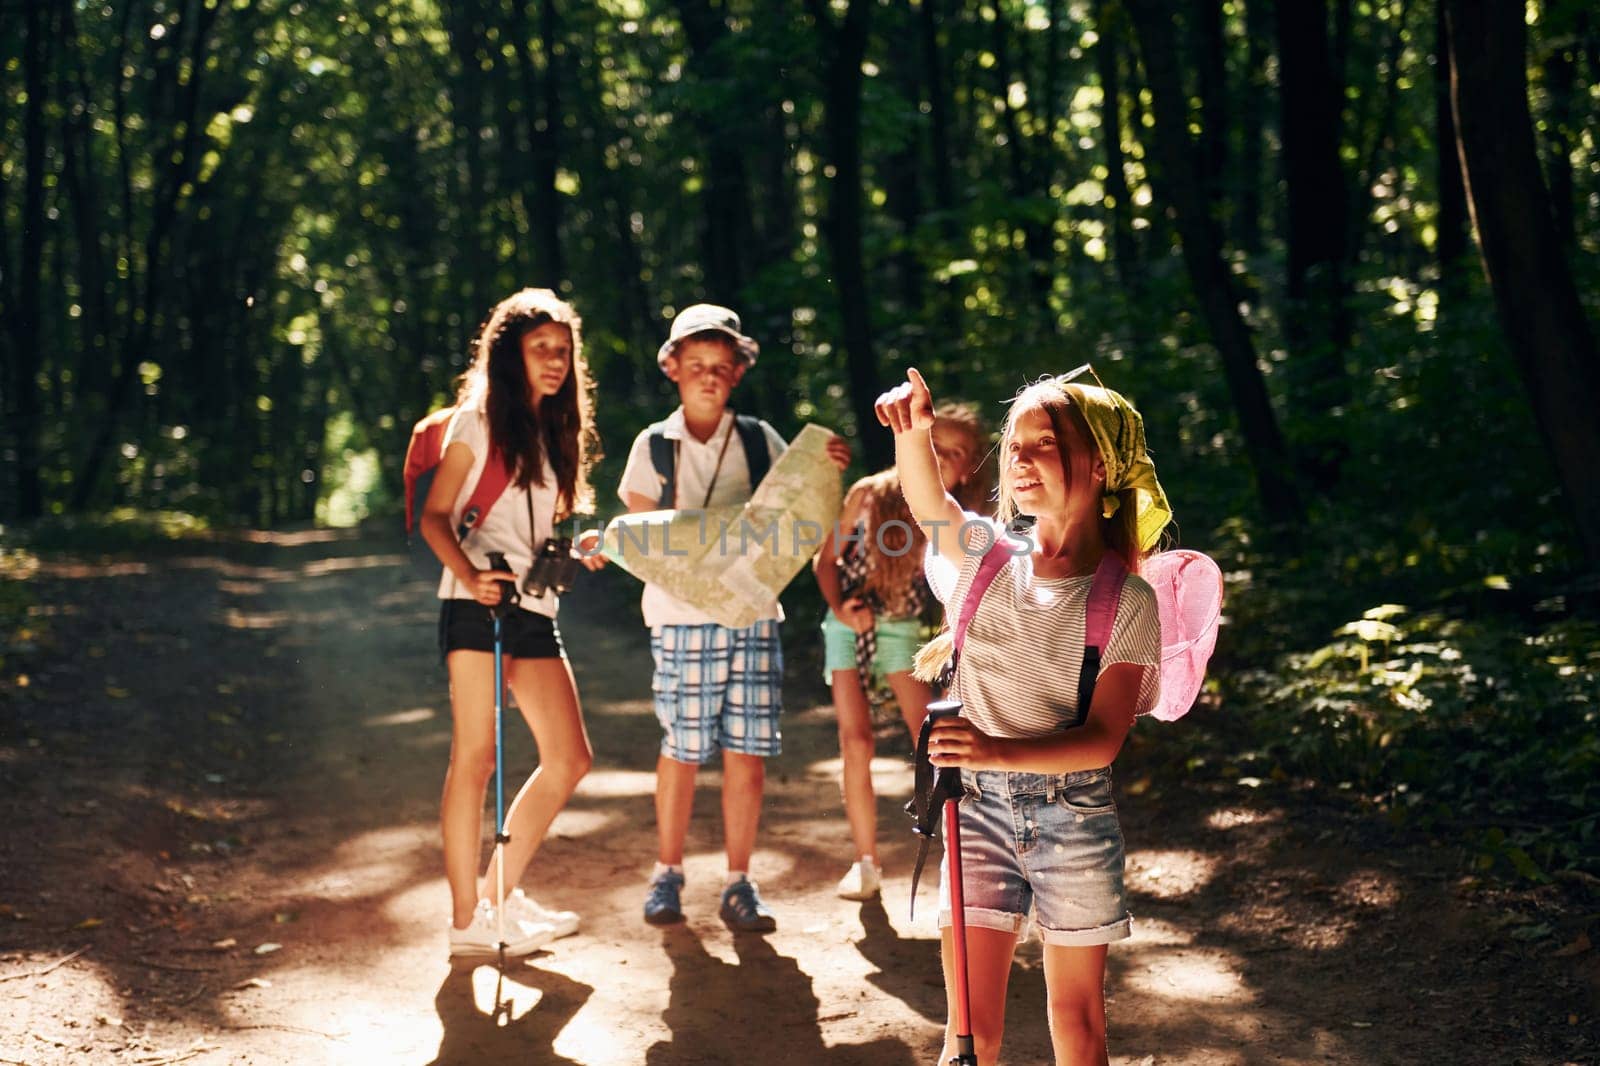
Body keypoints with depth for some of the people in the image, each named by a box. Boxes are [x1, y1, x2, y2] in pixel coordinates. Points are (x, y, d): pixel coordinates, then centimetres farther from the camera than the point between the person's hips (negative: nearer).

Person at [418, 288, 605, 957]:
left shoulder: (556, 431, 19)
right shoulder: (479, 421, -1)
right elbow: (434, 516, -6)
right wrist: (468, 574, -22)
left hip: (534, 610, 7)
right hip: (477, 604, -7)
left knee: (569, 758, 4)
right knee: (475, 757, -7)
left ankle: (500, 895, 15)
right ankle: (467, 919, -2)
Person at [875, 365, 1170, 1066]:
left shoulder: (1128, 602, -7)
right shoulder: (986, 558, -1)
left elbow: (1103, 738, -14)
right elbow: (927, 499, -22)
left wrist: (1000, 750, -30)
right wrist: (912, 431, -43)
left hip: (1074, 814, -1)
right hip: (979, 807, 1)